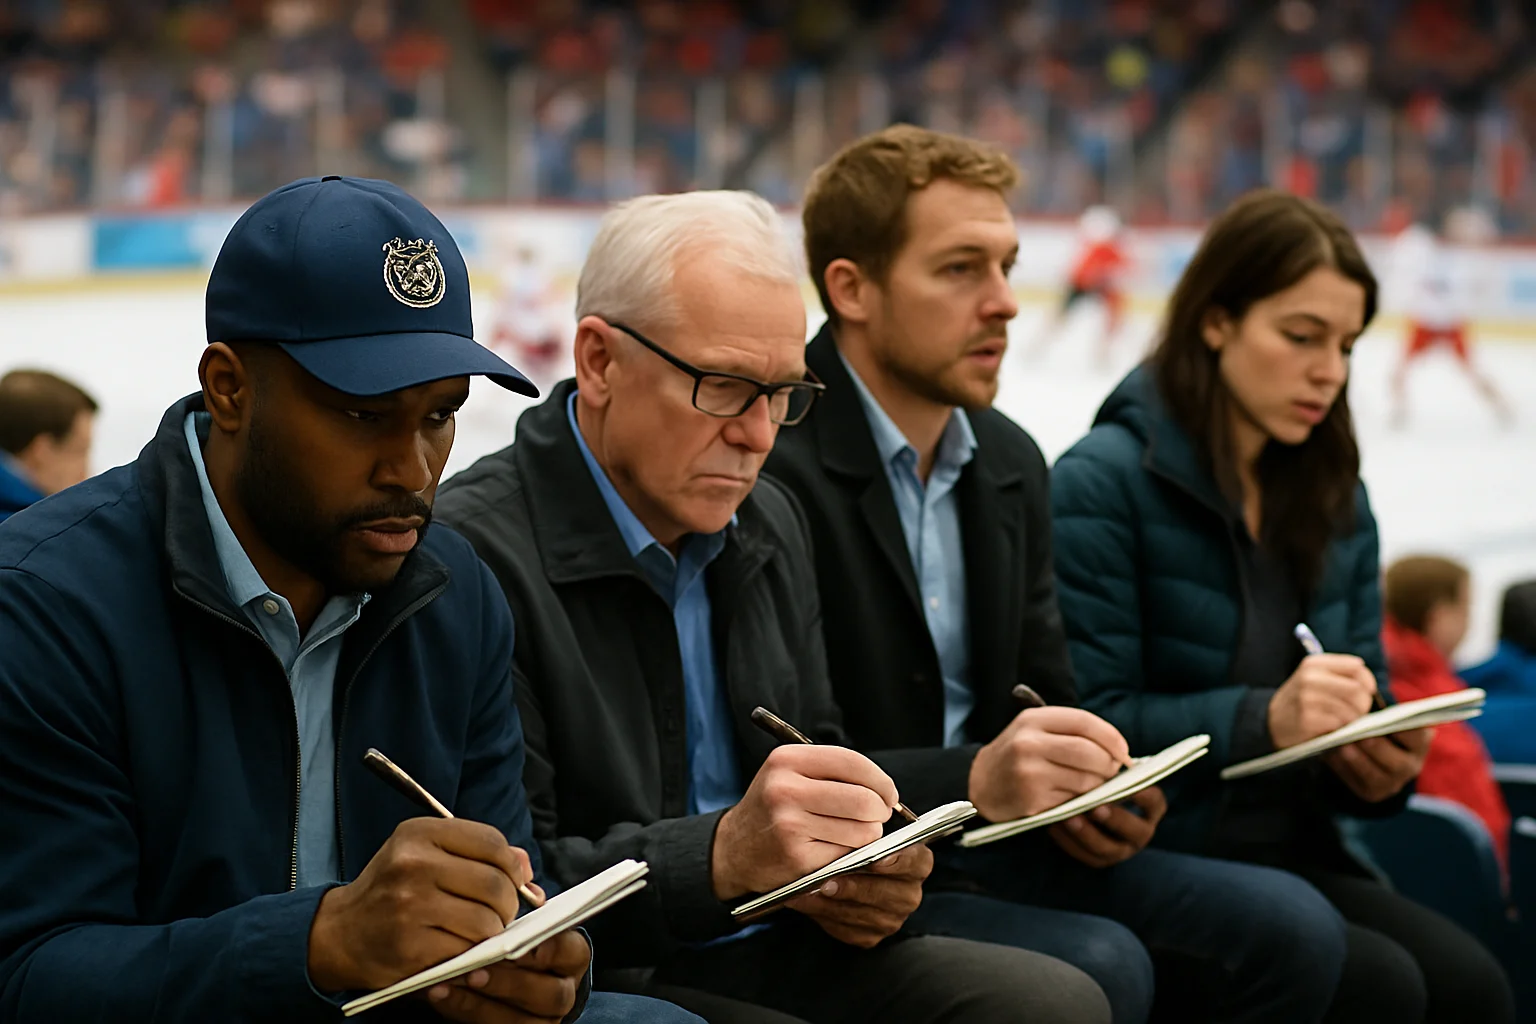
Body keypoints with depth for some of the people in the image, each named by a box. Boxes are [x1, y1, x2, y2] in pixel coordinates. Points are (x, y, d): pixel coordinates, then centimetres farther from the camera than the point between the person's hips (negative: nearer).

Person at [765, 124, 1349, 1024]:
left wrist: (1089, 793, -4)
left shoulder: (1010, 462, 12)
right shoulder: (772, 461, -15)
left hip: (989, 850, 8)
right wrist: (973, 781, -32)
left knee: (1289, 930, -8)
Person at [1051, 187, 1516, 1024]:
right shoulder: (1105, 481, -10)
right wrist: (1262, 720, -27)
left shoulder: (1336, 499, 12)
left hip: (1295, 856, 6)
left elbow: (1363, 701, 15)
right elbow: (1089, 725, -14)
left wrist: (1384, 764, -9)